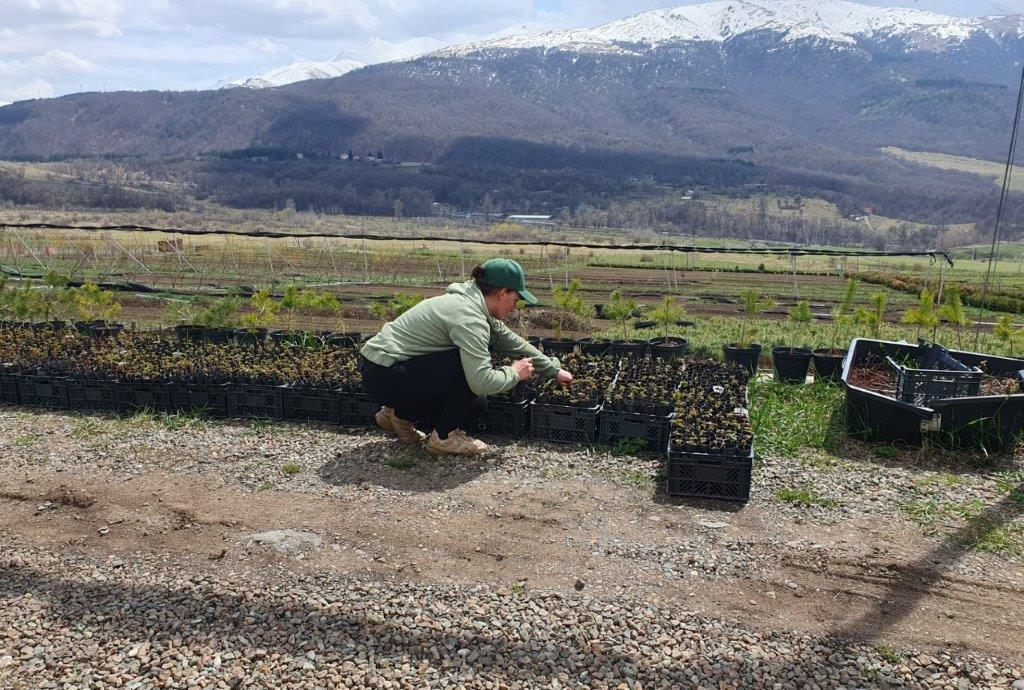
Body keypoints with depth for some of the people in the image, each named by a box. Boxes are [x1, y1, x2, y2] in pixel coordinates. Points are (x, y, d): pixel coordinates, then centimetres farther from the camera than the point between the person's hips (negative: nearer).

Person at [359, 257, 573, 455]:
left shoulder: (472, 302, 8)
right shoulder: (469, 317, -22)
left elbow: (511, 341, 18)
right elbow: (482, 382, -29)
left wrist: (554, 370, 23)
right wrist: (514, 373, -9)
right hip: (382, 376, -10)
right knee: (470, 371, -17)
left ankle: (401, 414, 19)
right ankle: (444, 436, -2)